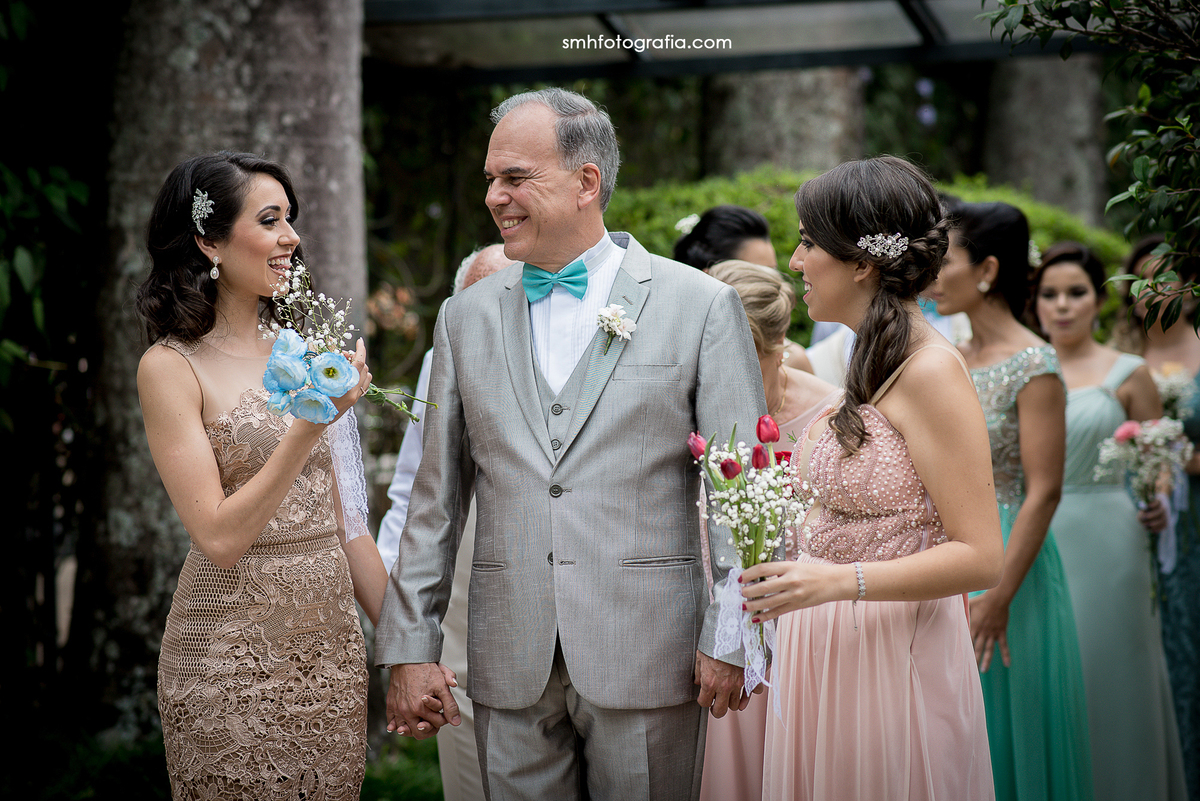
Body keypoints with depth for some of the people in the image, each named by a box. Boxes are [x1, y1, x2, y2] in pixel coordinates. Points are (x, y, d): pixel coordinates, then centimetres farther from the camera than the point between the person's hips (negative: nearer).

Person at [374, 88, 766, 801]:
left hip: (647, 660, -3)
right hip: (511, 664, 3)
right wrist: (409, 648, 6)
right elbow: (436, 500, 10)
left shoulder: (702, 305, -2)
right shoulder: (467, 318, 10)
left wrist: (729, 639, -8)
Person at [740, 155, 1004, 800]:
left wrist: (836, 582, -28)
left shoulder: (931, 371, -17)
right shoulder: (870, 362, 9)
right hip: (823, 648, 8)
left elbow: (979, 557, -20)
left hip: (892, 655, -8)